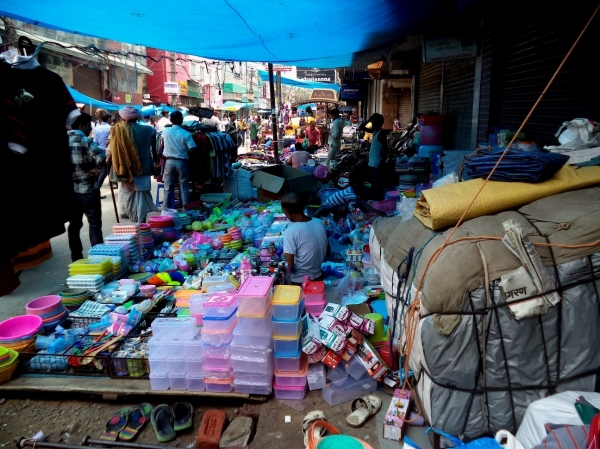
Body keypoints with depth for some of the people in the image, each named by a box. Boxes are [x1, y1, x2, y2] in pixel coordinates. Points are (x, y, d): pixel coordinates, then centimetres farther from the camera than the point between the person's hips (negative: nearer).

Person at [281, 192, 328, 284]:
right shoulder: (319, 222, -5)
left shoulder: (291, 231, -23)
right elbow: (327, 251, 8)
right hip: (318, 277, 6)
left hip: (299, 282, -6)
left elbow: (289, 265, -22)